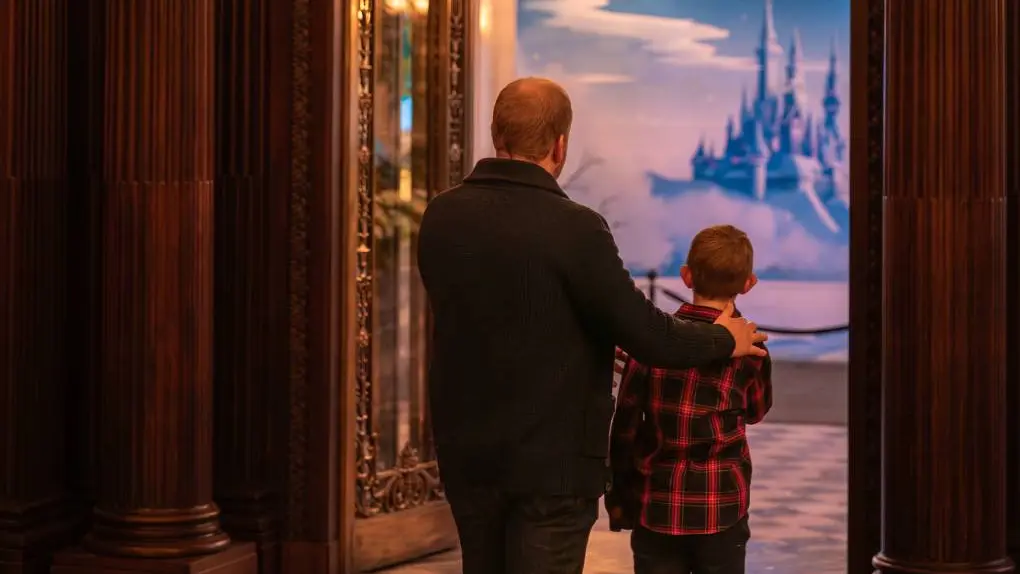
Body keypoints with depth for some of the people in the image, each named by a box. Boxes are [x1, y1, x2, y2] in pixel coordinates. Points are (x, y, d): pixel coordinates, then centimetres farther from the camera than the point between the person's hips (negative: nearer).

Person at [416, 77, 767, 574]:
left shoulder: (440, 217, -1)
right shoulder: (572, 228, -19)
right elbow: (648, 337, -16)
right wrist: (725, 339, 4)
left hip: (465, 454, 6)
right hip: (551, 462, -6)